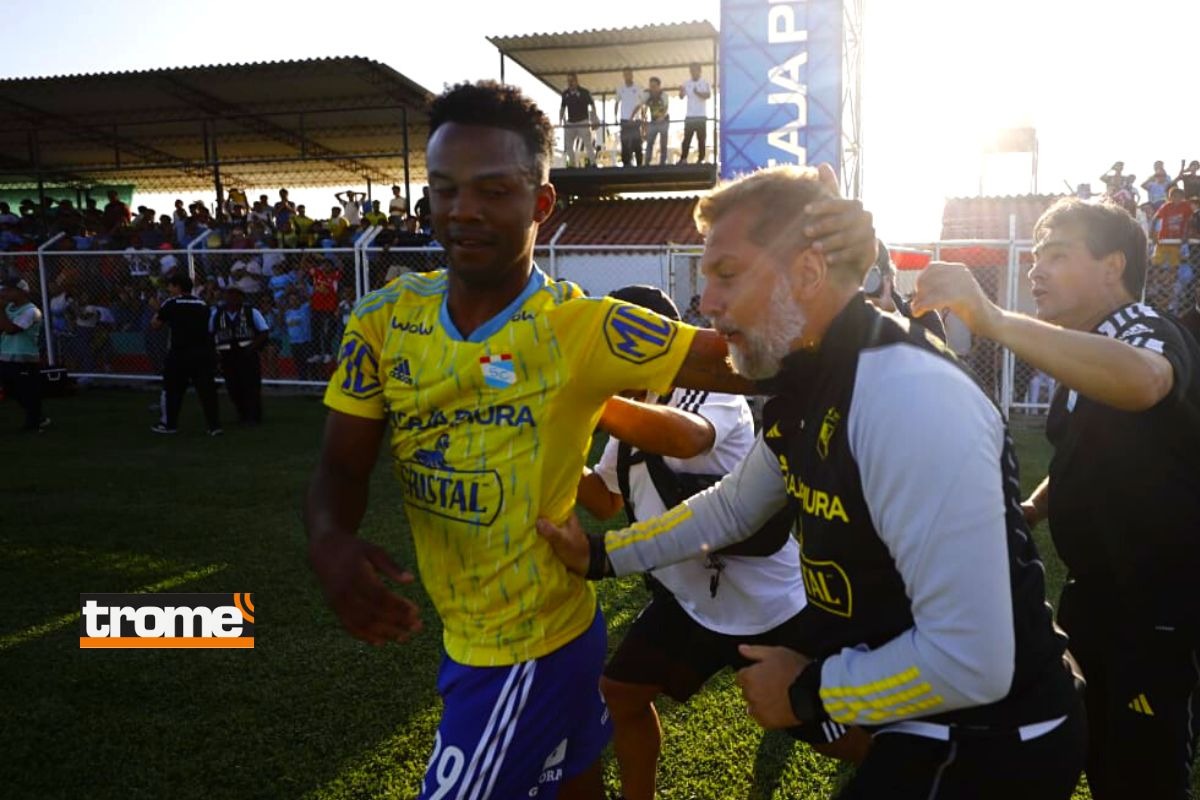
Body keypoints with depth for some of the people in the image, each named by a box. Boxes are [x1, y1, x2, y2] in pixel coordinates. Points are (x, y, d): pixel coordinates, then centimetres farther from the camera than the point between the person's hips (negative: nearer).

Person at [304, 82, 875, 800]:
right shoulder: (384, 320, -6)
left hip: (531, 651, -5)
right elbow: (342, 468, -6)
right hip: (466, 637, 5)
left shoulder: (583, 328, -21)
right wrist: (331, 542, -27)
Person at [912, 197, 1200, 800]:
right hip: (1096, 594, 9)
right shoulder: (1082, 352, 11)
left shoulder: (1149, 332, -17)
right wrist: (1033, 508, 4)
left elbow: (1143, 380, -44)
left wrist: (990, 319, -51)